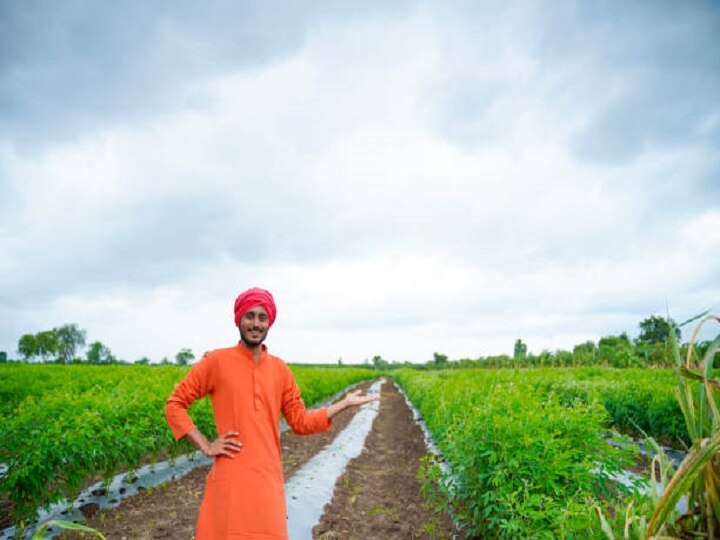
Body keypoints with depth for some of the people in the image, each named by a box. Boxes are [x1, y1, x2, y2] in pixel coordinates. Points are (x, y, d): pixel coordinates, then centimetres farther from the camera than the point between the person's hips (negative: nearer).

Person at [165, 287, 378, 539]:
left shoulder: (280, 369, 8)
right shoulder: (216, 361, -3)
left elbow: (301, 422, 12)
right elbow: (174, 404, 2)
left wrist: (344, 403, 8)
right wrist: (205, 446, -6)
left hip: (269, 481, 4)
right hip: (230, 480, -3)